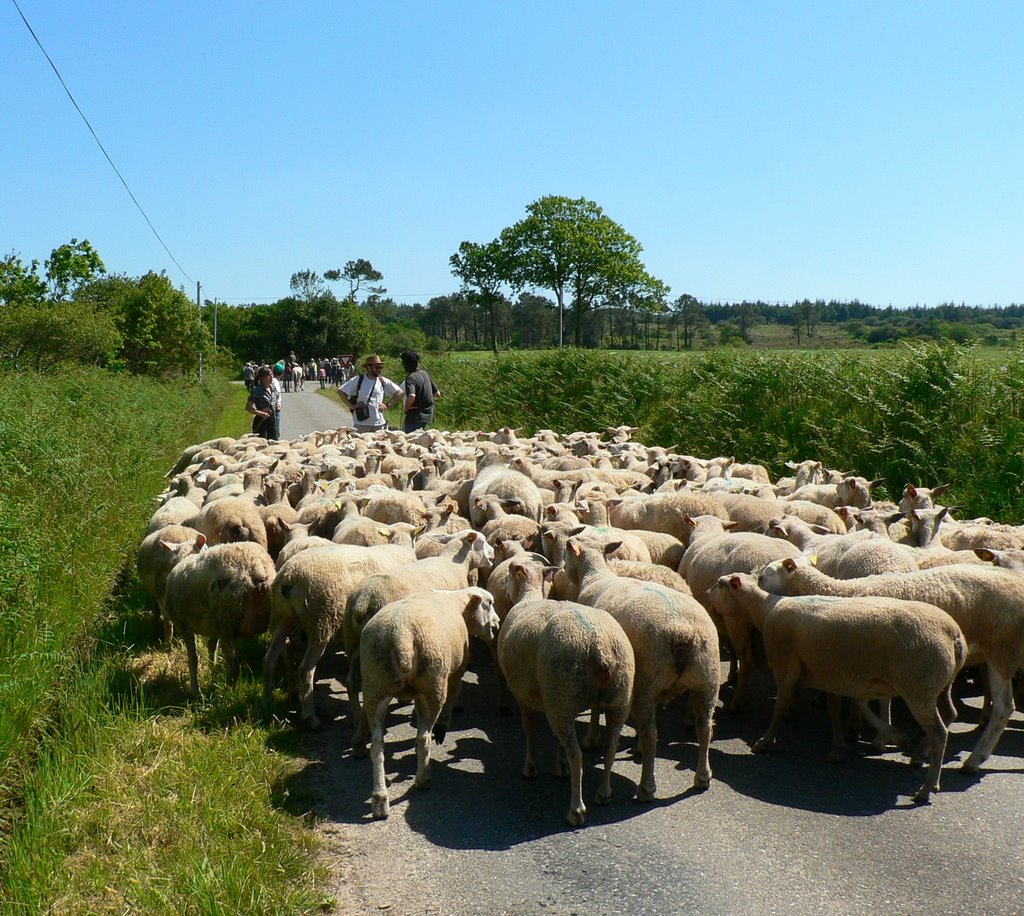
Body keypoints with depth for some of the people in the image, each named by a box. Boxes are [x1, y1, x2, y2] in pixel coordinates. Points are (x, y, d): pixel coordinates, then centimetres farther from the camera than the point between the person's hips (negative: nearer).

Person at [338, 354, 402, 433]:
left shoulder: (384, 381, 7)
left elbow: (399, 392, 15)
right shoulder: (358, 380, -1)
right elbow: (341, 391, -2)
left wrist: (387, 405, 7)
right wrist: (352, 406, -6)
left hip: (379, 424, 2)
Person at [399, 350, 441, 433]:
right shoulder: (424, 373, 8)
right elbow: (437, 394, 13)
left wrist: (406, 407, -18)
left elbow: (411, 396, -35)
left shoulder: (410, 378, -17)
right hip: (427, 416, 8)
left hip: (415, 417, -8)